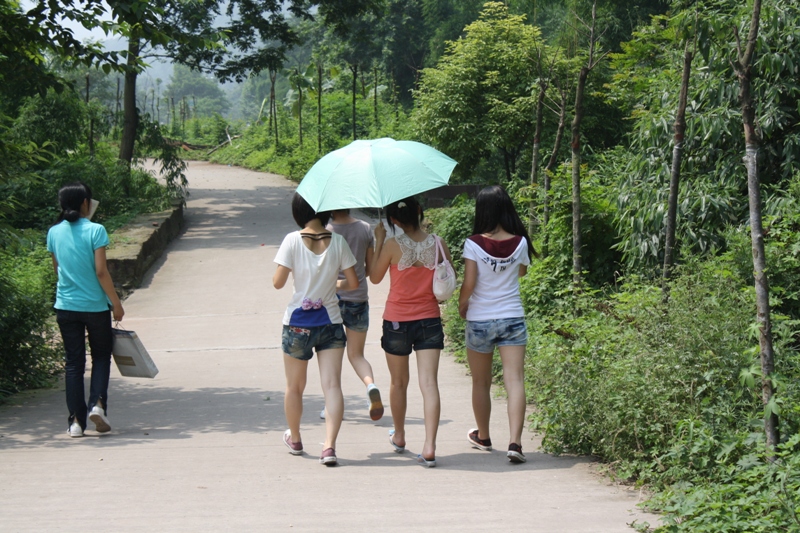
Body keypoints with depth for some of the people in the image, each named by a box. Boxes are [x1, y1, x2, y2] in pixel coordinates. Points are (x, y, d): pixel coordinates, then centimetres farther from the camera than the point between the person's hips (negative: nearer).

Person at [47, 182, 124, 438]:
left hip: (65, 306, 3)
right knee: (101, 356, 15)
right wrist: (116, 302, -7)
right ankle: (97, 403, -4)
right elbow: (101, 272, -14)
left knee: (73, 363, 8)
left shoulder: (54, 233, 2)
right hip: (95, 306, -3)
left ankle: (76, 421, 5)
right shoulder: (95, 231, -12)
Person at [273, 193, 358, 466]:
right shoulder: (337, 241, -4)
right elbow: (353, 282, 0)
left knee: (294, 387, 17)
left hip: (298, 323, -1)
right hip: (330, 321, 1)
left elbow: (278, 282, -13)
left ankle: (294, 439, 34)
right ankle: (329, 445, -16)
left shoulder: (293, 240, -11)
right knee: (332, 384, -3)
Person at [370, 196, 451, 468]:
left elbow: (375, 278, 0)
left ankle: (399, 437, 36)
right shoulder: (438, 243, -6)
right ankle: (429, 448, -13)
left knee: (399, 382, 17)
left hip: (397, 321, -1)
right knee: (429, 383, -3)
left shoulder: (393, 245, -13)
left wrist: (379, 241, 3)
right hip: (429, 320, 1)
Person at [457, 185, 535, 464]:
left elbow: (468, 283, -13)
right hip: (512, 318, 1)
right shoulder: (520, 242, -3)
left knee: (481, 382, 15)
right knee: (514, 380, -4)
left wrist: (462, 305, 4)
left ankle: (483, 437, 31)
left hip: (479, 320, -1)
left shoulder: (474, 244, -12)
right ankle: (515, 442, -16)